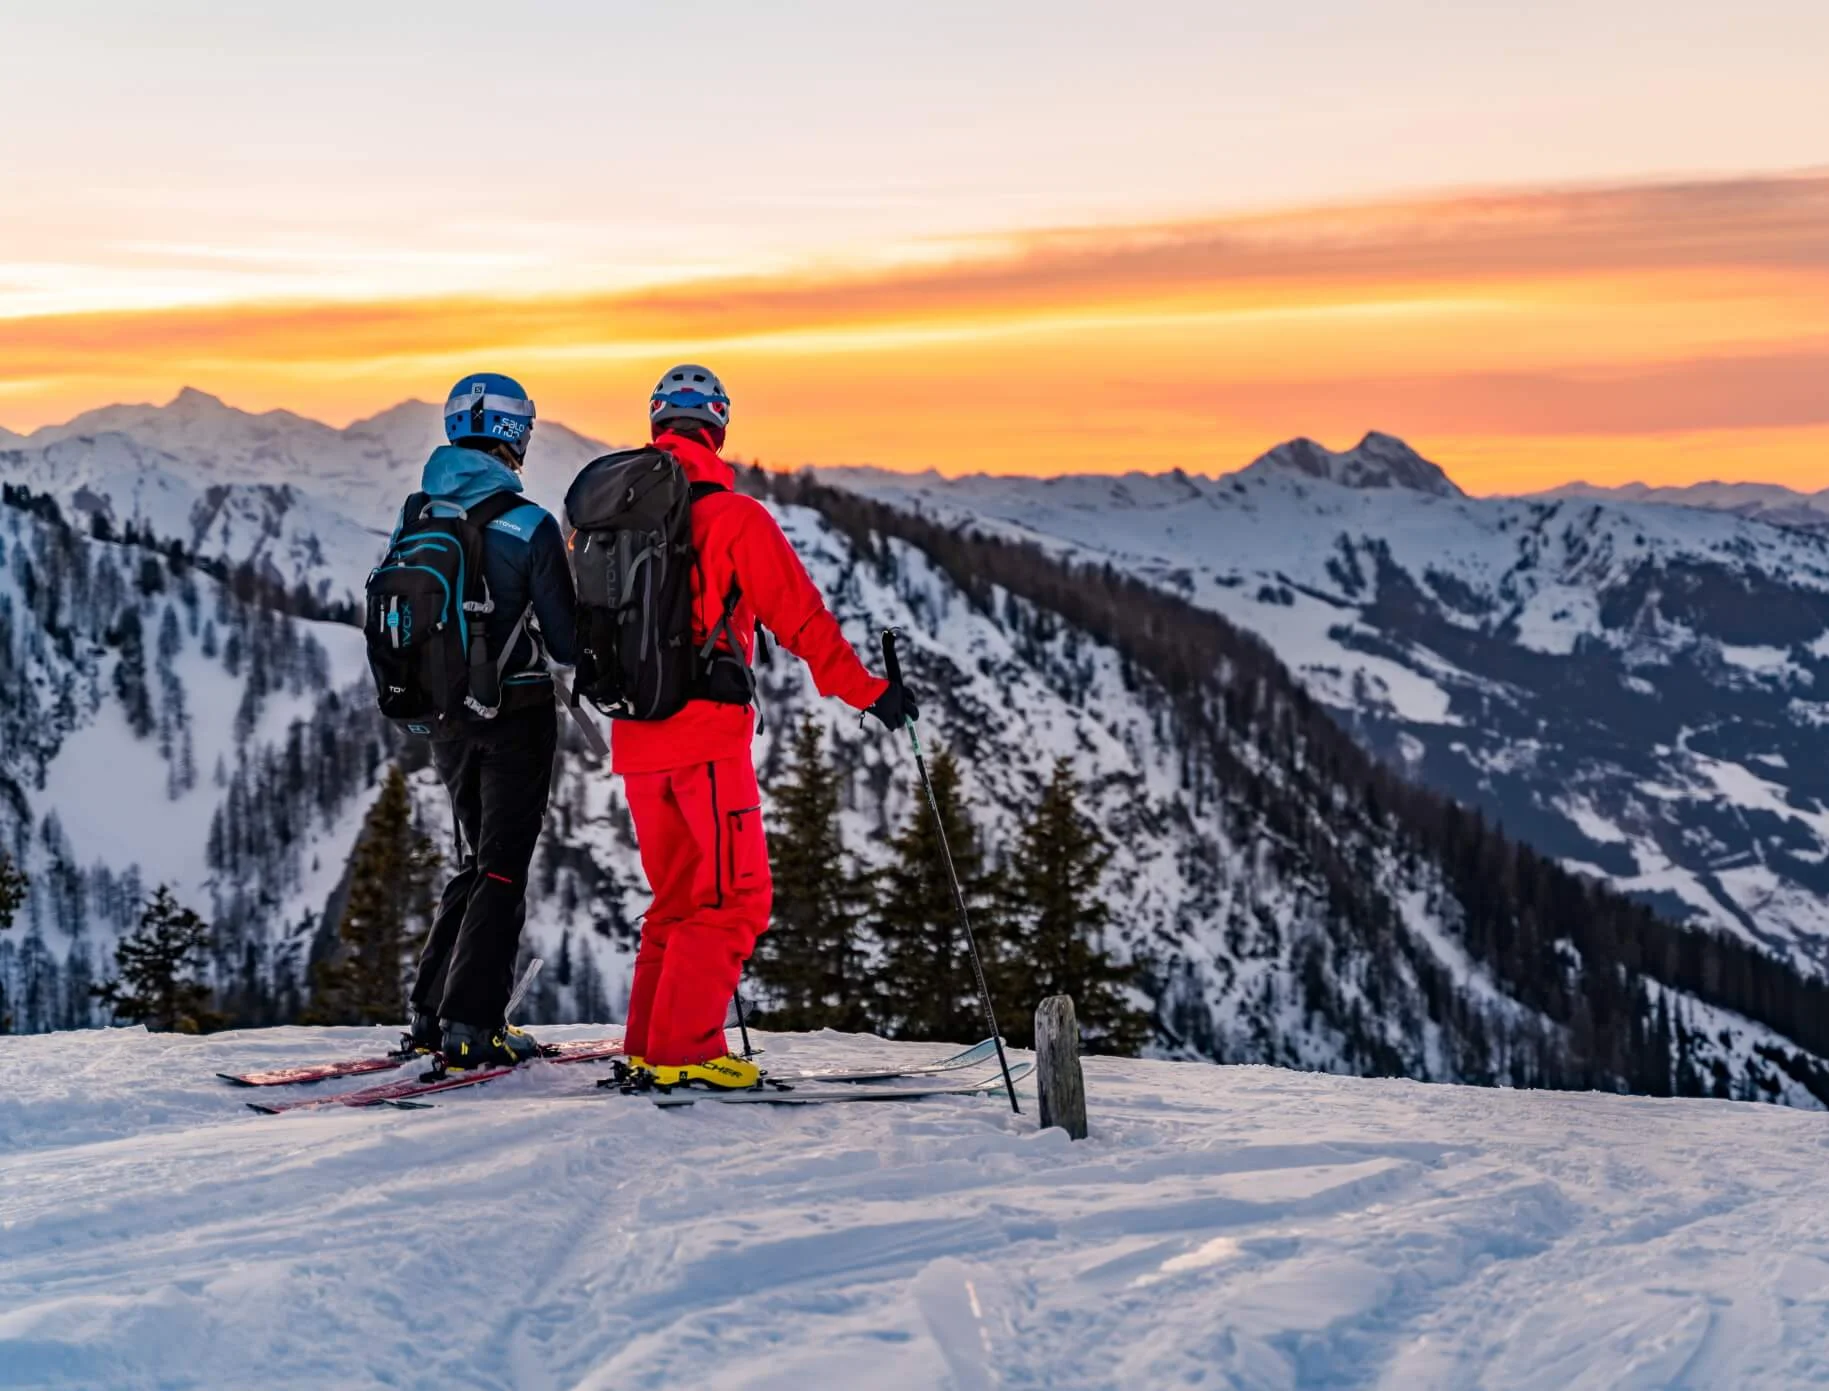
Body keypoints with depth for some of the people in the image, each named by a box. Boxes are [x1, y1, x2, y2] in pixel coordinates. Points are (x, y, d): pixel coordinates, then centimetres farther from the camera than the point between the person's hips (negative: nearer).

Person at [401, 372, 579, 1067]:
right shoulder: (528, 525, -15)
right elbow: (566, 642, -11)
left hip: (446, 717, 6)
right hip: (516, 715, -5)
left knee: (477, 861, 19)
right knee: (503, 870, 2)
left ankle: (431, 1010, 16)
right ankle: (472, 1024, -3)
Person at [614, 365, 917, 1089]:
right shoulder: (734, 515, -9)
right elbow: (800, 616, -9)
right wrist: (869, 691, -2)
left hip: (635, 737, 7)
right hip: (708, 733, -7)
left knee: (677, 894, 17)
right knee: (734, 898, -2)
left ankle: (649, 1044, 14)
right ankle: (685, 1049, -10)